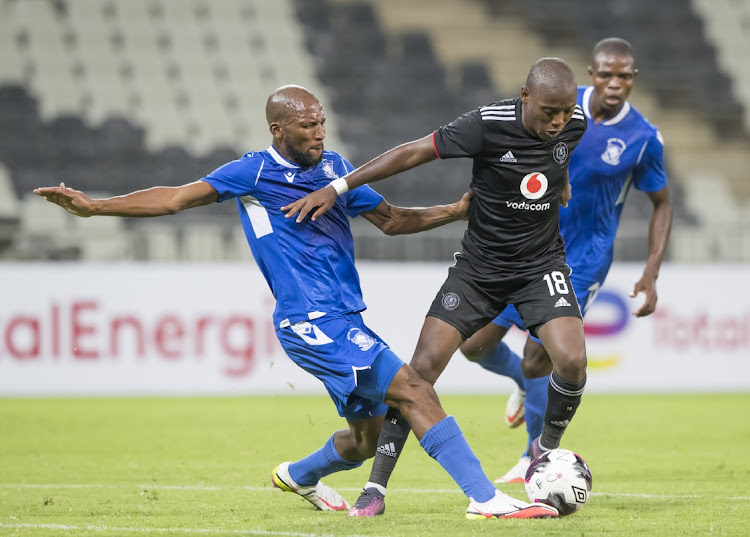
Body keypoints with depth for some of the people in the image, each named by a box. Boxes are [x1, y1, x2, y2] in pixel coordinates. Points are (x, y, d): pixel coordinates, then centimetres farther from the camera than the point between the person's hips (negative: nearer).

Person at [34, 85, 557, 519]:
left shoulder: (334, 167, 14)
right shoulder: (255, 172, -4)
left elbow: (391, 220, 22)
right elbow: (175, 198, -2)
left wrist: (455, 211, 10)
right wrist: (95, 206, -8)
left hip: (343, 320, 8)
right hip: (310, 320, -8)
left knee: (368, 438, 14)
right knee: (413, 390, -19)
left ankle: (299, 476, 43)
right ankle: (486, 498, -21)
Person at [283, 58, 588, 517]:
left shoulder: (574, 125, -11)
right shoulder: (489, 124, -22)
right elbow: (414, 153, -16)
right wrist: (338, 188, -16)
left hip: (541, 264, 2)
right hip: (479, 267, -2)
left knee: (572, 361, -21)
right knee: (423, 367, -11)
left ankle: (546, 451, 9)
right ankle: (377, 487, -2)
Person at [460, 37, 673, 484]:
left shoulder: (644, 139, -13)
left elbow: (662, 204, 1)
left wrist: (652, 273, -7)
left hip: (581, 262, -3)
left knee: (537, 361, -6)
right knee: (476, 345, 2)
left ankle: (537, 457, 18)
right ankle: (524, 383, 36)